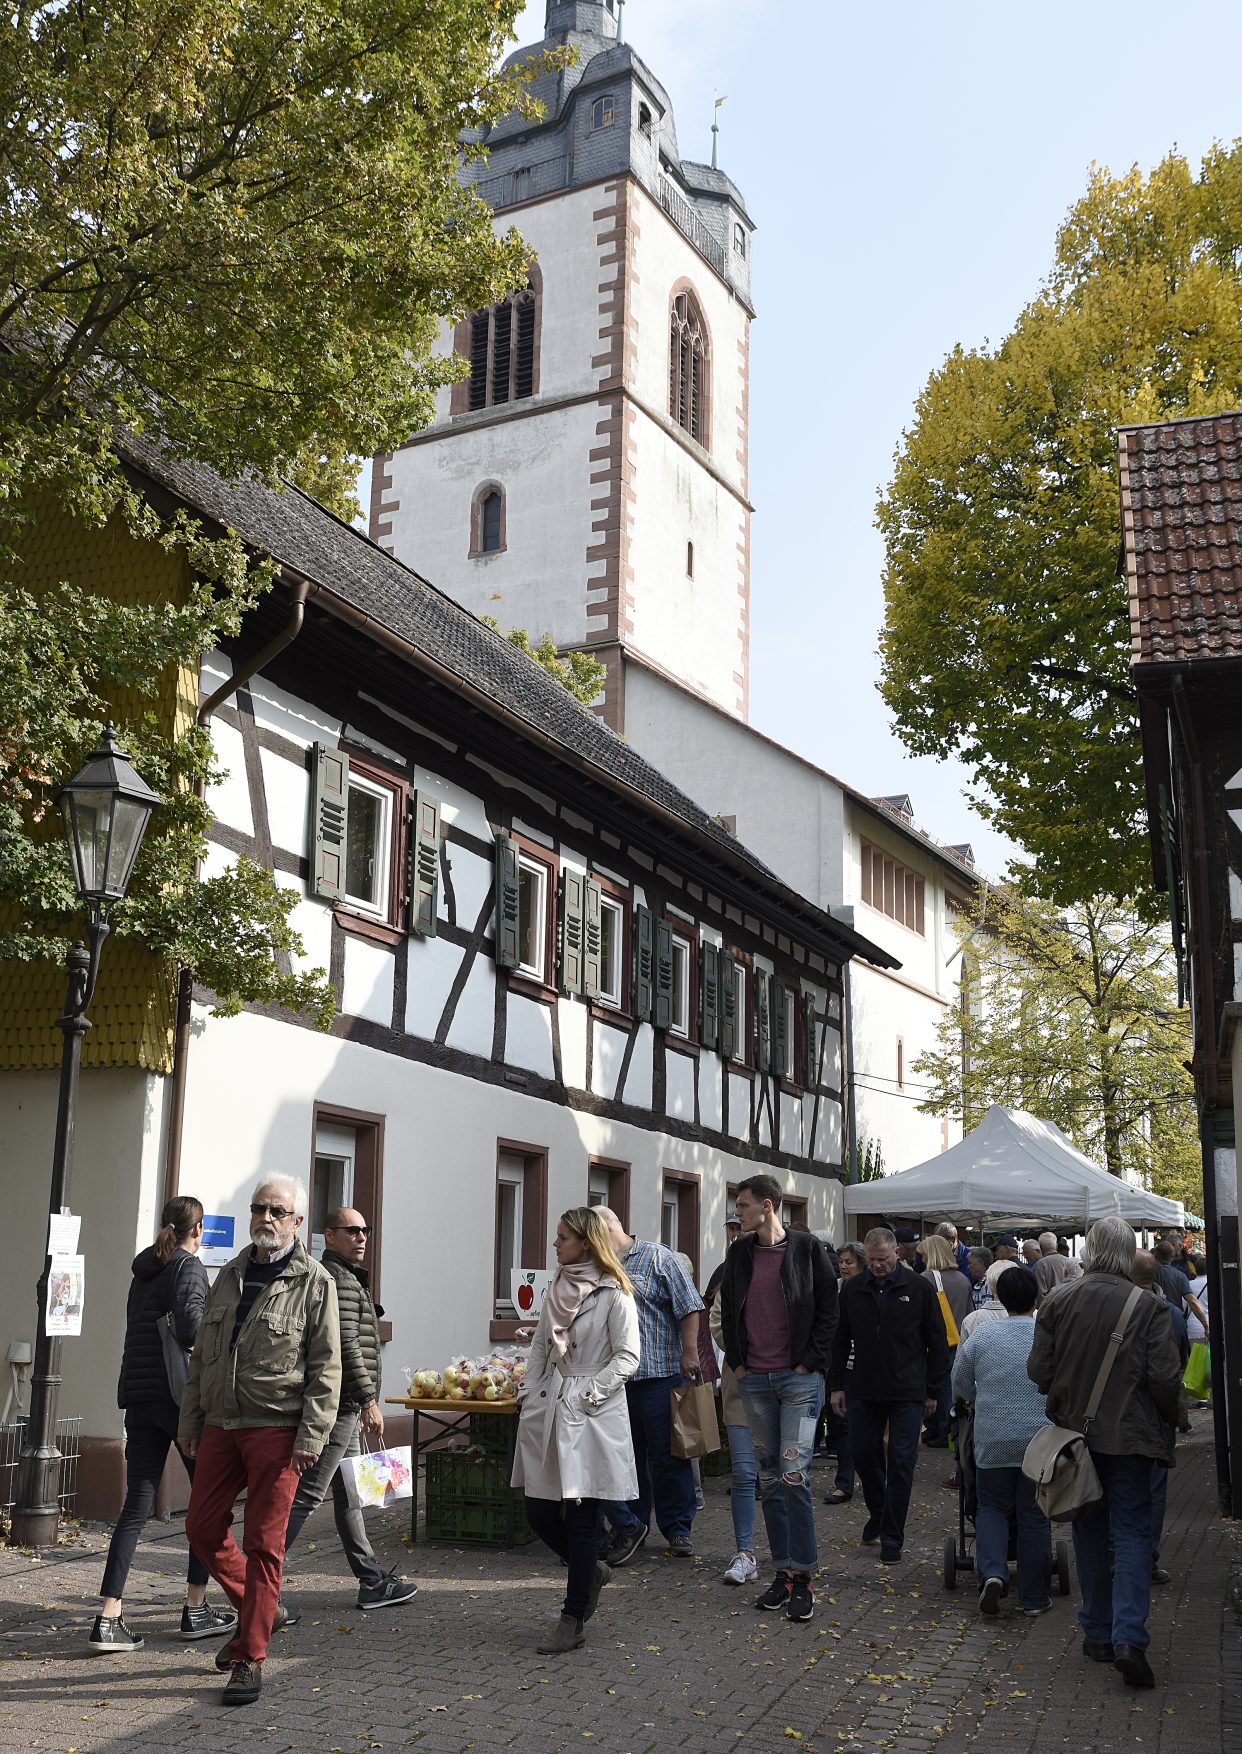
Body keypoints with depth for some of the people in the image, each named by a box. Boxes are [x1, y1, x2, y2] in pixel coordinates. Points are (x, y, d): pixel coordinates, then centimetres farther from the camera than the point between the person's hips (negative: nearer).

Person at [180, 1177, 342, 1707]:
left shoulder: (314, 1282, -5)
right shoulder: (230, 1276, 13)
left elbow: (325, 1367, -8)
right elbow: (202, 1356, 18)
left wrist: (312, 1435, -15)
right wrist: (189, 1420, 14)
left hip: (275, 1429, -6)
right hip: (220, 1425, 6)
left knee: (263, 1544, -2)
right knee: (203, 1528, 9)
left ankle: (249, 1659, 7)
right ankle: (260, 1609, 31)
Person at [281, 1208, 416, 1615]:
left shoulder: (346, 1278, 20)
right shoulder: (339, 1280, -14)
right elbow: (346, 1345, -21)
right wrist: (369, 1399, -20)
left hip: (345, 1405, 11)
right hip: (340, 1403, -11)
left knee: (349, 1493, 14)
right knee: (306, 1495, -10)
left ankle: (372, 1581, 22)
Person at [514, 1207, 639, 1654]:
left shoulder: (614, 1295, -8)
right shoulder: (556, 1289, 12)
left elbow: (627, 1357, -12)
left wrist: (589, 1393, -16)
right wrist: (528, 1399, 8)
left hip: (592, 1419, -7)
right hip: (549, 1414, 7)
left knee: (580, 1519, 0)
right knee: (539, 1513, 8)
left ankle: (573, 1622, 10)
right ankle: (591, 1572, 33)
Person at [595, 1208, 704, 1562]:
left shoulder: (658, 1259, -1)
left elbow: (689, 1307, -6)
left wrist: (689, 1354, -11)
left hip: (659, 1375, -5)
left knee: (668, 1456, 2)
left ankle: (678, 1529, 13)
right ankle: (631, 1526, 20)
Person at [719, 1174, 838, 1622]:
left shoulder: (806, 1249, -4)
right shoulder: (739, 1253, 9)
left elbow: (828, 1309, -2)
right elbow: (728, 1311, 17)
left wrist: (811, 1361, -7)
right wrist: (736, 1362, 8)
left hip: (799, 1379, -5)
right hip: (754, 1380, 5)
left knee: (794, 1476, -11)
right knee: (770, 1480, 8)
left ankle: (802, 1577, -3)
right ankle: (783, 1571, 16)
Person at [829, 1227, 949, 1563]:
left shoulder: (919, 1288, -3)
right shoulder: (853, 1289, 4)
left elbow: (937, 1342, 2)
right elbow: (840, 1341, 12)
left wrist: (933, 1391, 1)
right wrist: (837, 1385, 7)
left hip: (907, 1393, -3)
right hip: (864, 1391, 3)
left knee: (901, 1464, 0)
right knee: (864, 1456, 9)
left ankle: (891, 1538, 8)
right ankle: (878, 1513, 34)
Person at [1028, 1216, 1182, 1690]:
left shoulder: (1058, 1302, -5)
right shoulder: (1148, 1307, -12)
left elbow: (1038, 1371, -2)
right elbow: (1166, 1377, -12)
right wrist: (1168, 1420, 7)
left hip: (1075, 1433, 3)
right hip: (1129, 1435, -3)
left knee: (1090, 1532, 16)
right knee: (1131, 1532, 2)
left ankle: (1097, 1633, 22)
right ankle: (1128, 1636, -12)